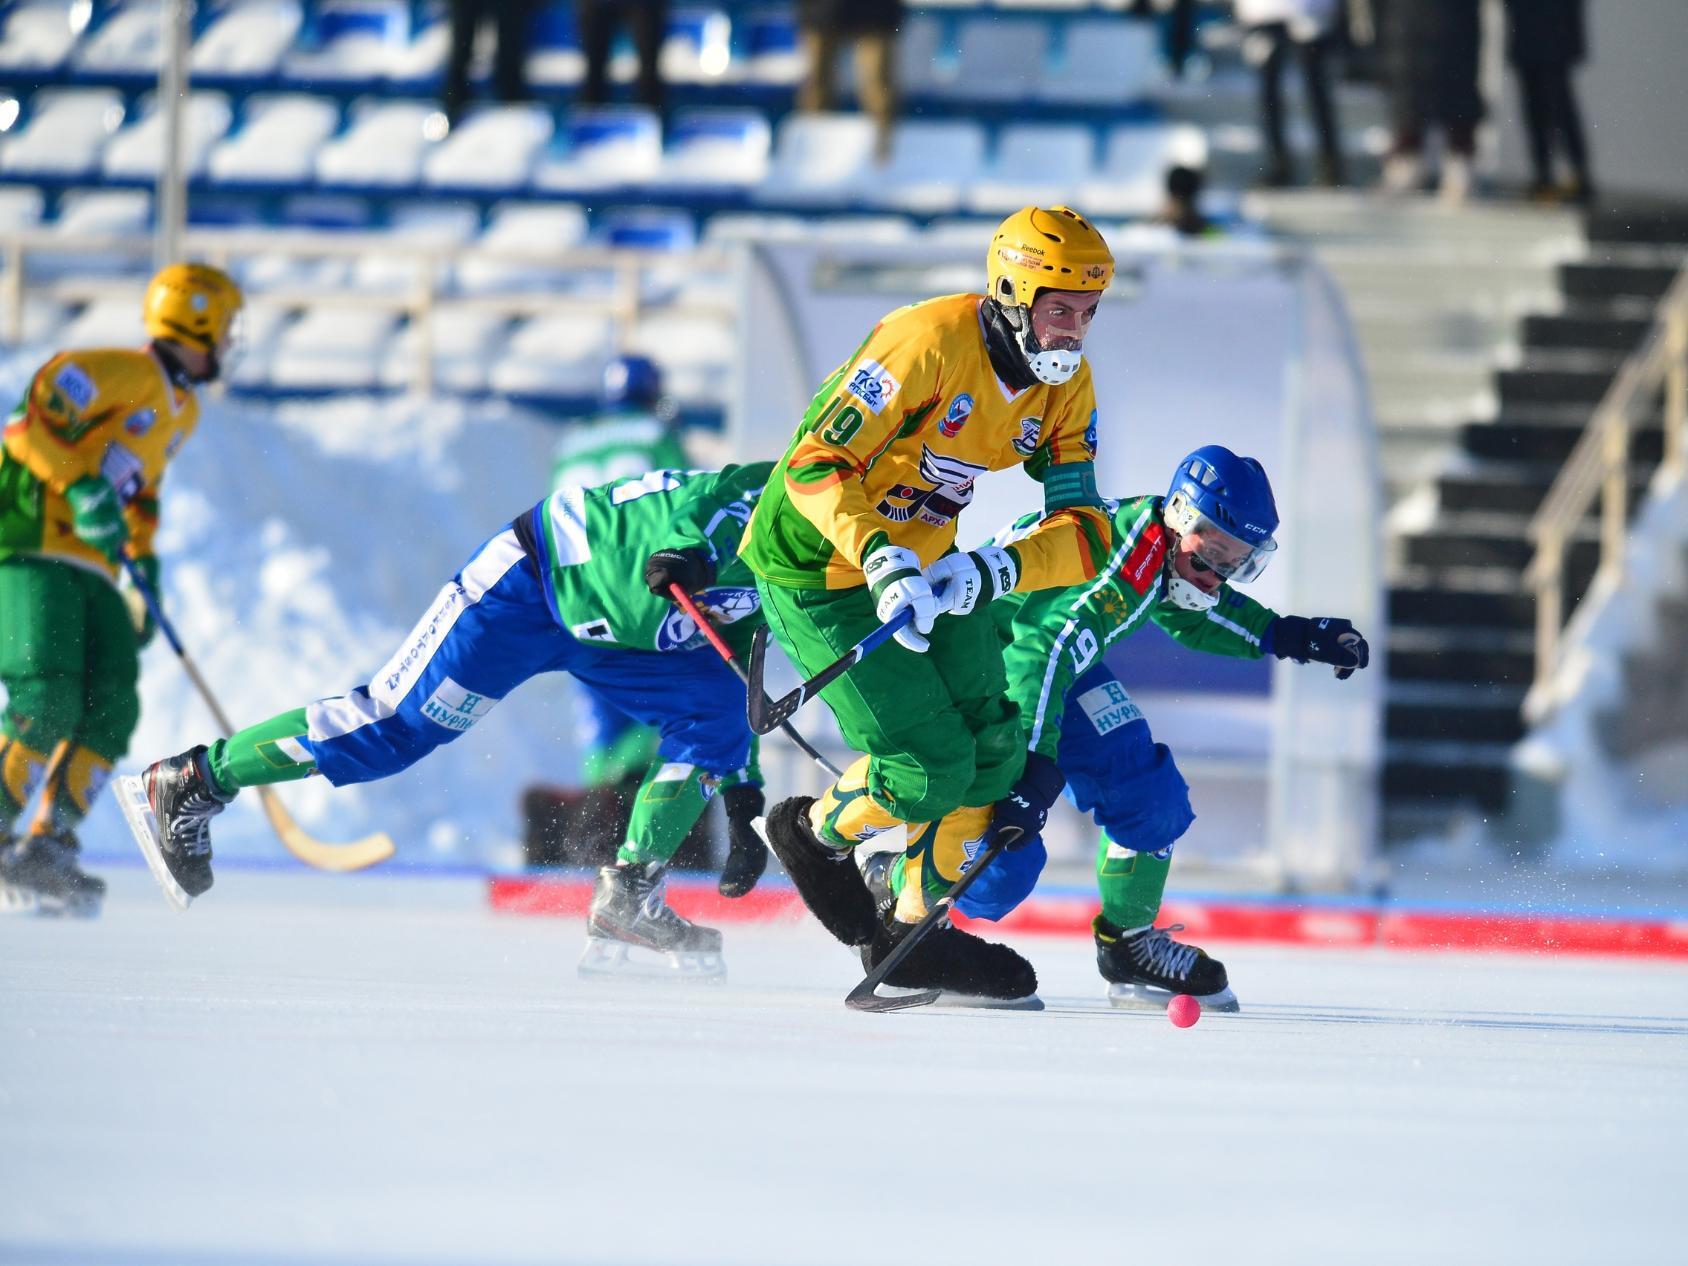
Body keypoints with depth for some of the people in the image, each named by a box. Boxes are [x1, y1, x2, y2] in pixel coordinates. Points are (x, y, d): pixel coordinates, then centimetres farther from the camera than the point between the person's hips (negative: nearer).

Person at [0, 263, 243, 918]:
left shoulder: (182, 409, 20)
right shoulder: (124, 373, -9)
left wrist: (144, 569, 26)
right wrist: (81, 486, -26)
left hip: (89, 568, 9)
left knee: (112, 708, -6)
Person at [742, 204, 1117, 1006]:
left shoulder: (1066, 384, -5)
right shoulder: (927, 344, -27)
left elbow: (1085, 534, -10)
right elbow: (814, 466, -29)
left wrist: (992, 571, -28)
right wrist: (881, 559, -42)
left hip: (925, 562, 8)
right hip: (820, 569, -8)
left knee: (991, 754, 5)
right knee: (930, 769, -11)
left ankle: (915, 929, 25)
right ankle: (813, 832, 20)